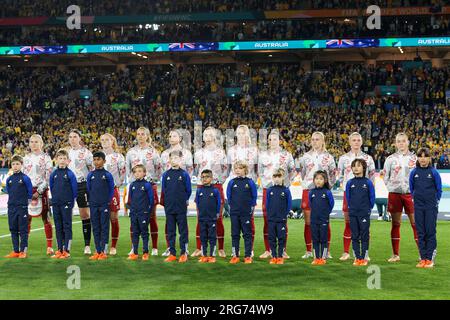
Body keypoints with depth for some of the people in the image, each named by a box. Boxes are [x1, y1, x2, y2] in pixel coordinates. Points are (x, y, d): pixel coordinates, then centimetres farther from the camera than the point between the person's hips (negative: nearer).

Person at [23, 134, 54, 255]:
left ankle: (50, 246, -1)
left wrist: (39, 191, -13)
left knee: (45, 217, -3)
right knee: (27, 218, 2)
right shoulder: (26, 158, 13)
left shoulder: (45, 157, 1)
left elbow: (49, 177, -6)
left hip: (41, 190, -4)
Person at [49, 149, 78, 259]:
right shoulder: (53, 174, 6)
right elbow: (51, 187, 16)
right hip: (56, 204, 4)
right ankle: (59, 250, 14)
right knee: (58, 227, 9)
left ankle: (66, 250, 0)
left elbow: (74, 189, -2)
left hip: (67, 204, -4)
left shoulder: (70, 174, -5)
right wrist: (54, 198, 12)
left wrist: (71, 201, -1)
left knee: (67, 227, -2)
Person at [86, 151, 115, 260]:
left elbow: (111, 189, 2)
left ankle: (104, 251, 2)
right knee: (95, 228, 7)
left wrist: (108, 201, -3)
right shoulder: (90, 175, 6)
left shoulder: (107, 175, -3)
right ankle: (97, 251, 13)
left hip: (104, 205, -3)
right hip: (93, 206, 3)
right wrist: (91, 201, 7)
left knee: (104, 228, -1)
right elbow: (88, 189, 12)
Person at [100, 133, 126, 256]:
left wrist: (117, 184, -2)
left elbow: (123, 172, 2)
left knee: (114, 218, 0)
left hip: (113, 189, -2)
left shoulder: (118, 156, 3)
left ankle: (113, 246, 6)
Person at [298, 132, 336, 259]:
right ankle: (308, 251, 10)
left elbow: (333, 175, 11)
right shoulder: (306, 156, 11)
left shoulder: (328, 157, 6)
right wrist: (306, 183, 12)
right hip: (308, 190, 2)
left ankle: (327, 251, 5)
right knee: (308, 222, 2)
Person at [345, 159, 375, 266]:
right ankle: (357, 258, 14)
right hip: (353, 214, 3)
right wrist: (351, 207, 10)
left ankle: (364, 258, 9)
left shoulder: (368, 182, -5)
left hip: (364, 213, -3)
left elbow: (372, 197, 1)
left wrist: (368, 208, 4)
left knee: (364, 236, 2)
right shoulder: (350, 183, 1)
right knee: (355, 236, 7)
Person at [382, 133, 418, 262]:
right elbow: (385, 176, 13)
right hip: (395, 194, 1)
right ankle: (395, 254, 12)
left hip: (410, 194, -1)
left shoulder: (414, 158, 5)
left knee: (415, 223, -4)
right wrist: (391, 187, 3)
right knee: (395, 224, 5)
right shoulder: (391, 159, 8)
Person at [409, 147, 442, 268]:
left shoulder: (434, 172, -4)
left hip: (431, 207, -2)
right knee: (420, 232, 5)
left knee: (430, 232, -1)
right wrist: (416, 199, 11)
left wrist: (435, 201, 6)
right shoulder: (414, 172, 2)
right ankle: (423, 258, 11)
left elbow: (439, 189, 3)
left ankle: (430, 258, 5)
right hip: (418, 207, 3)